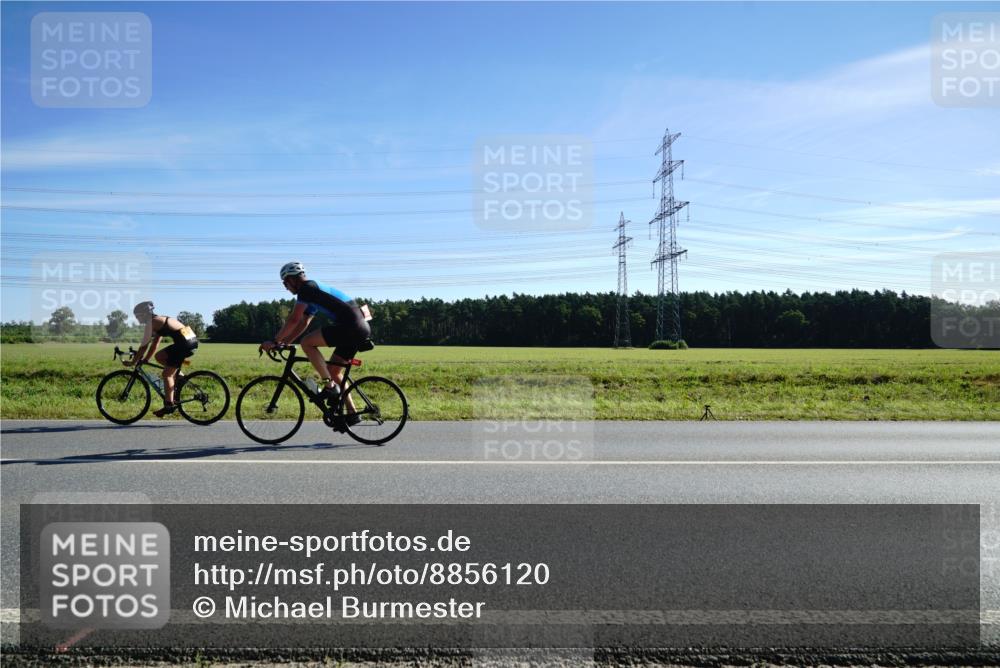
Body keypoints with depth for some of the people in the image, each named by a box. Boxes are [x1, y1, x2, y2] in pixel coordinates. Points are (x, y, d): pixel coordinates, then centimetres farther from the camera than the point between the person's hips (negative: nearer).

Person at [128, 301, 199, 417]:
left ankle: (169, 405, 1)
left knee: (166, 374, -1)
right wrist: (145, 360, 29)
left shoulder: (151, 322, -3)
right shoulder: (158, 321, 24)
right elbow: (154, 344, 28)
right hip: (190, 340, 9)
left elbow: (144, 345, -3)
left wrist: (133, 361, 5)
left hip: (185, 343, -9)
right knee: (159, 356, 20)